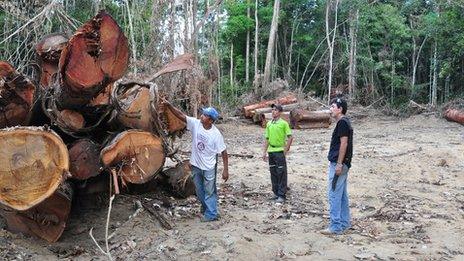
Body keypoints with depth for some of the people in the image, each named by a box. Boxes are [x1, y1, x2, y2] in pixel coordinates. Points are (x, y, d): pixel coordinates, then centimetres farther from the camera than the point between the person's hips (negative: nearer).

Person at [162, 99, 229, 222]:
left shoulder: (216, 134, -21)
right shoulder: (195, 123, -11)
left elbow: (224, 152, -15)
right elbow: (181, 115, -13)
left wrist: (225, 170, -15)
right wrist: (169, 105, -26)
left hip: (209, 167, -5)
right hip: (196, 165, 5)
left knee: (209, 191, 4)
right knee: (199, 191, 20)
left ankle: (211, 214, 16)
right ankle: (205, 208, 39)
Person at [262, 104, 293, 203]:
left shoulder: (283, 123, -5)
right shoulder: (269, 124, 11)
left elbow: (290, 137, -6)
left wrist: (285, 150, -8)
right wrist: (264, 152, 11)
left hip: (280, 151, -6)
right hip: (271, 151, 6)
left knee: (281, 174, -2)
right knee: (273, 174, 11)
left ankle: (282, 195, 2)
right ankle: (276, 193, 21)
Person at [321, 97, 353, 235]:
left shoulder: (342, 122, -14)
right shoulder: (344, 122, 17)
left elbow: (344, 143, -20)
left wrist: (339, 164, -22)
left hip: (338, 163, -11)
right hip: (342, 164, 11)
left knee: (334, 195, -8)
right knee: (342, 194, 14)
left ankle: (336, 226, -4)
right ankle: (344, 222, 22)